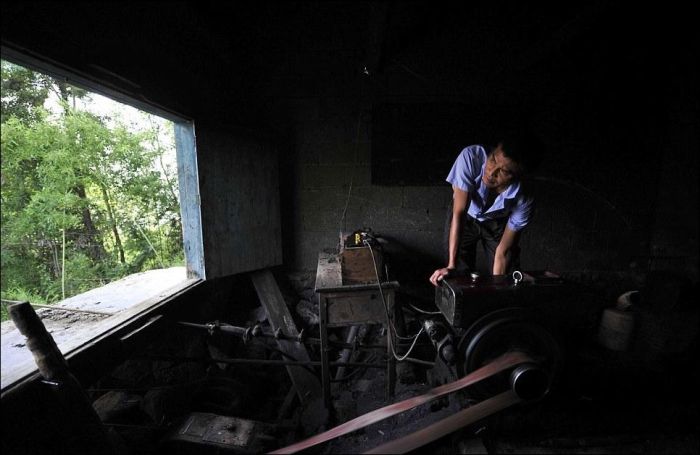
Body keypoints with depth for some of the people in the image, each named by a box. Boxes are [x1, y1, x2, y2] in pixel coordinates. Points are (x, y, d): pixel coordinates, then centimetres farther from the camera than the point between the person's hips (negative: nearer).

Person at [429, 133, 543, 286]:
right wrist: (451, 266, -40)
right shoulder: (471, 157, -38)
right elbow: (458, 213, -36)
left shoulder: (524, 202, -33)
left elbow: (502, 252, -23)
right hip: (466, 217, 0)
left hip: (498, 224, 1)